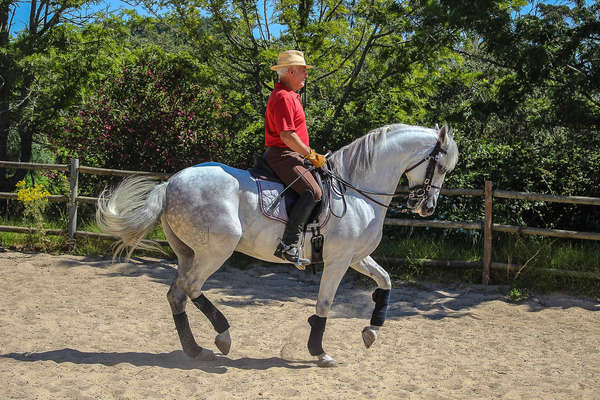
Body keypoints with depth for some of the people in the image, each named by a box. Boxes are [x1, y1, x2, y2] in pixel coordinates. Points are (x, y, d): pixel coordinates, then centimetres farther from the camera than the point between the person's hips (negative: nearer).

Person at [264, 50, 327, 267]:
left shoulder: (291, 95, 21)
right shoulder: (283, 97, -15)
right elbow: (287, 135, -23)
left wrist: (310, 154, 21)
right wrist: (311, 155, -15)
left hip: (292, 155, 11)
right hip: (283, 155, -11)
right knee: (312, 191, -25)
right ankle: (288, 245, -30)